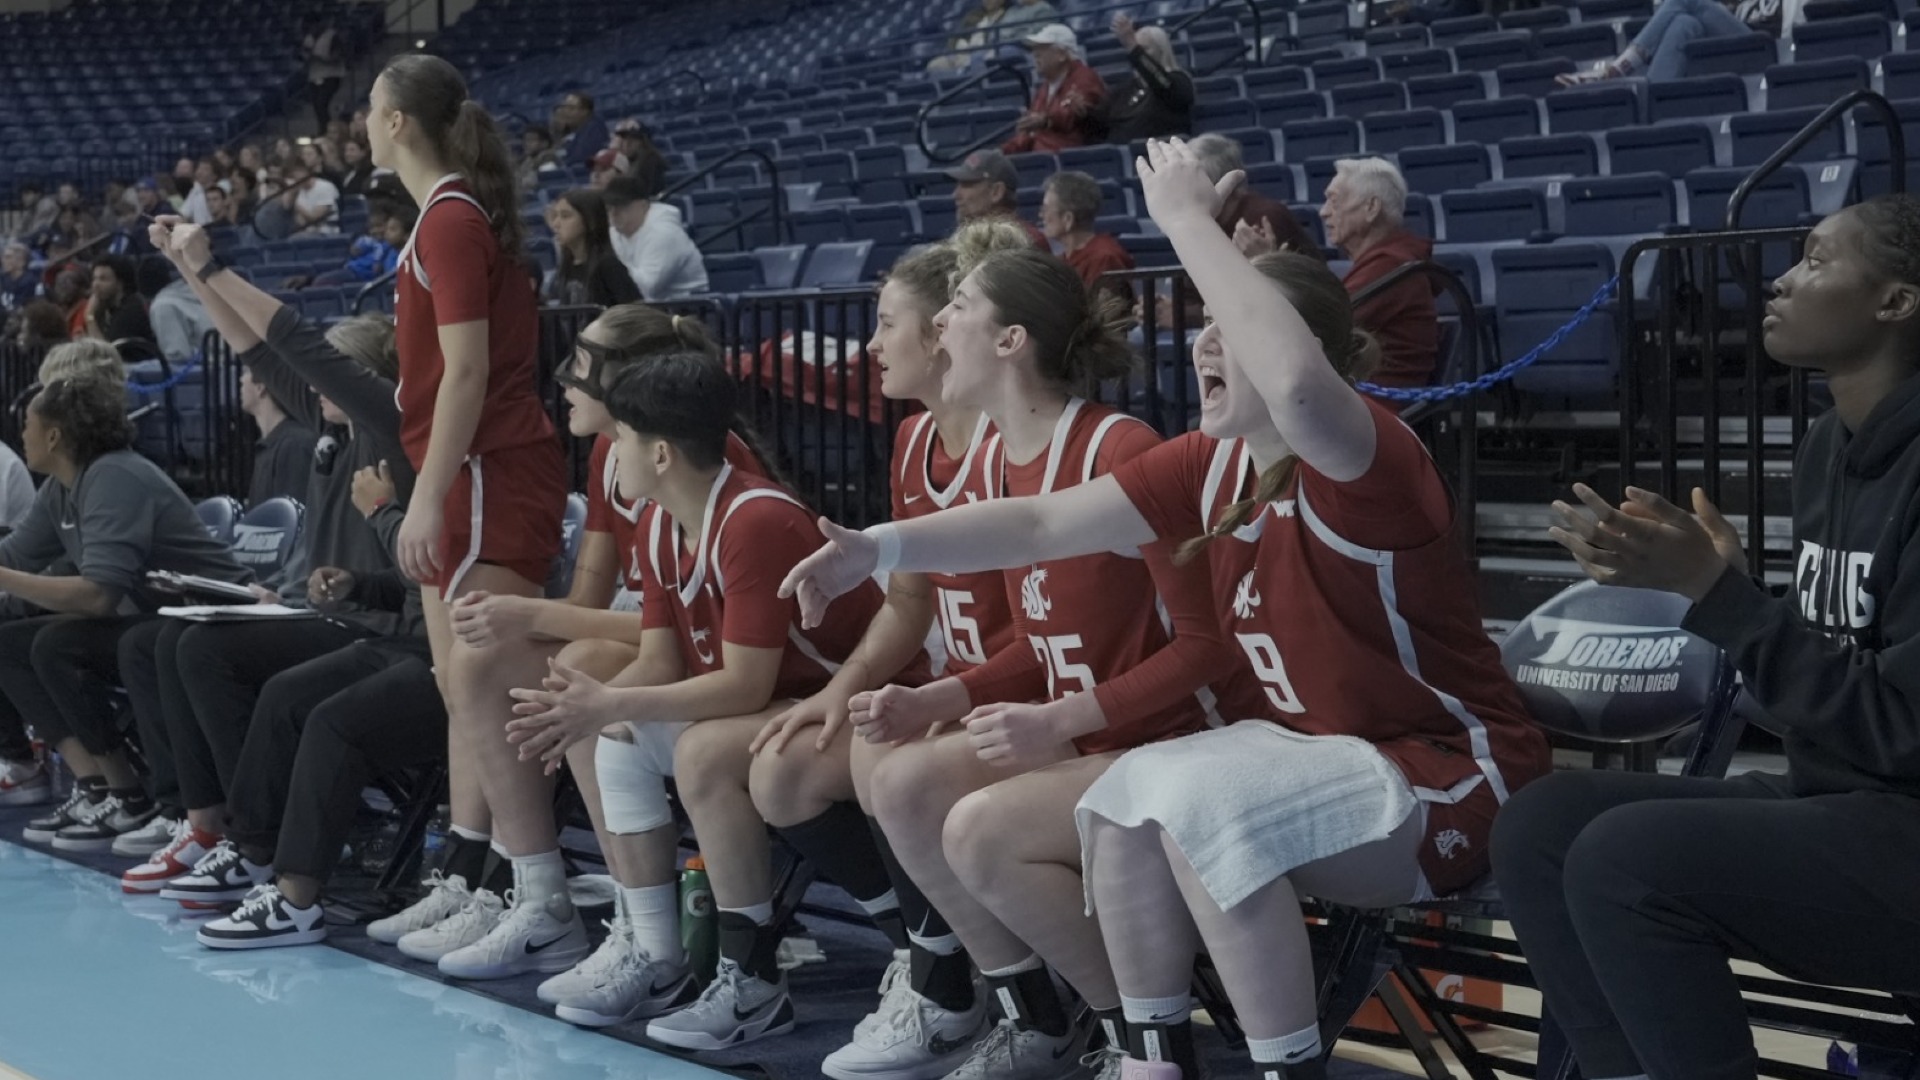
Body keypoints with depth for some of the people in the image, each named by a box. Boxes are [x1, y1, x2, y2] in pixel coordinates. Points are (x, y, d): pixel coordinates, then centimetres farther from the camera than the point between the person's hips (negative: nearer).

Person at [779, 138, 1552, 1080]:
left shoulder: (1364, 461, -23)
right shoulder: (1214, 464, 1)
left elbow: (1296, 383, -48)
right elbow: (1042, 524, 1)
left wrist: (1187, 220, -37)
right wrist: (878, 547, -12)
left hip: (1447, 776, -8)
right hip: (1316, 753, 8)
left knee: (1194, 797, -27)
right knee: (1125, 799, -7)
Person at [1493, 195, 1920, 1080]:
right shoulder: (1827, 448, 10)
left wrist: (1712, 592, -21)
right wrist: (1689, 571, -1)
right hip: (1836, 802, 9)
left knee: (1625, 859, -25)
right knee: (1540, 824, -5)